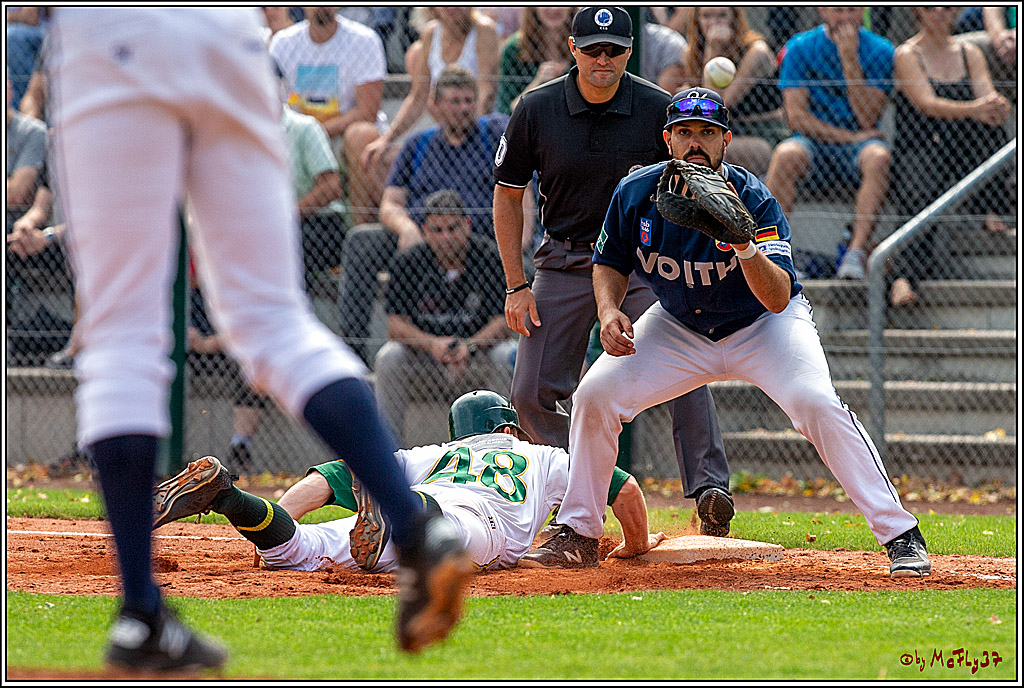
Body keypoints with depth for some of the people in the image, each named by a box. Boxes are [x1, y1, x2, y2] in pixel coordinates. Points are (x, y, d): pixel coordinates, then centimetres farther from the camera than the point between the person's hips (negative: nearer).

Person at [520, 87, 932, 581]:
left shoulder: (753, 199, -27)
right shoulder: (635, 194, -16)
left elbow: (778, 298, -36)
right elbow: (610, 263, 3)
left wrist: (744, 243, -51)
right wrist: (609, 310, -17)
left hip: (763, 325, -4)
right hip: (679, 328, 4)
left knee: (816, 403, -28)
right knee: (595, 394, -13)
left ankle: (900, 535, -21)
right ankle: (577, 531, 6)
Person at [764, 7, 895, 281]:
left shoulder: (879, 51, 1)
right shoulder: (801, 47, 2)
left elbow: (867, 120, -9)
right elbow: (796, 116, -5)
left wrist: (849, 60, -15)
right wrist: (849, 137, -14)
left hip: (859, 141, 0)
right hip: (814, 141, 0)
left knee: (878, 156, -35)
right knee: (785, 154, -34)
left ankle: (856, 253, -40)